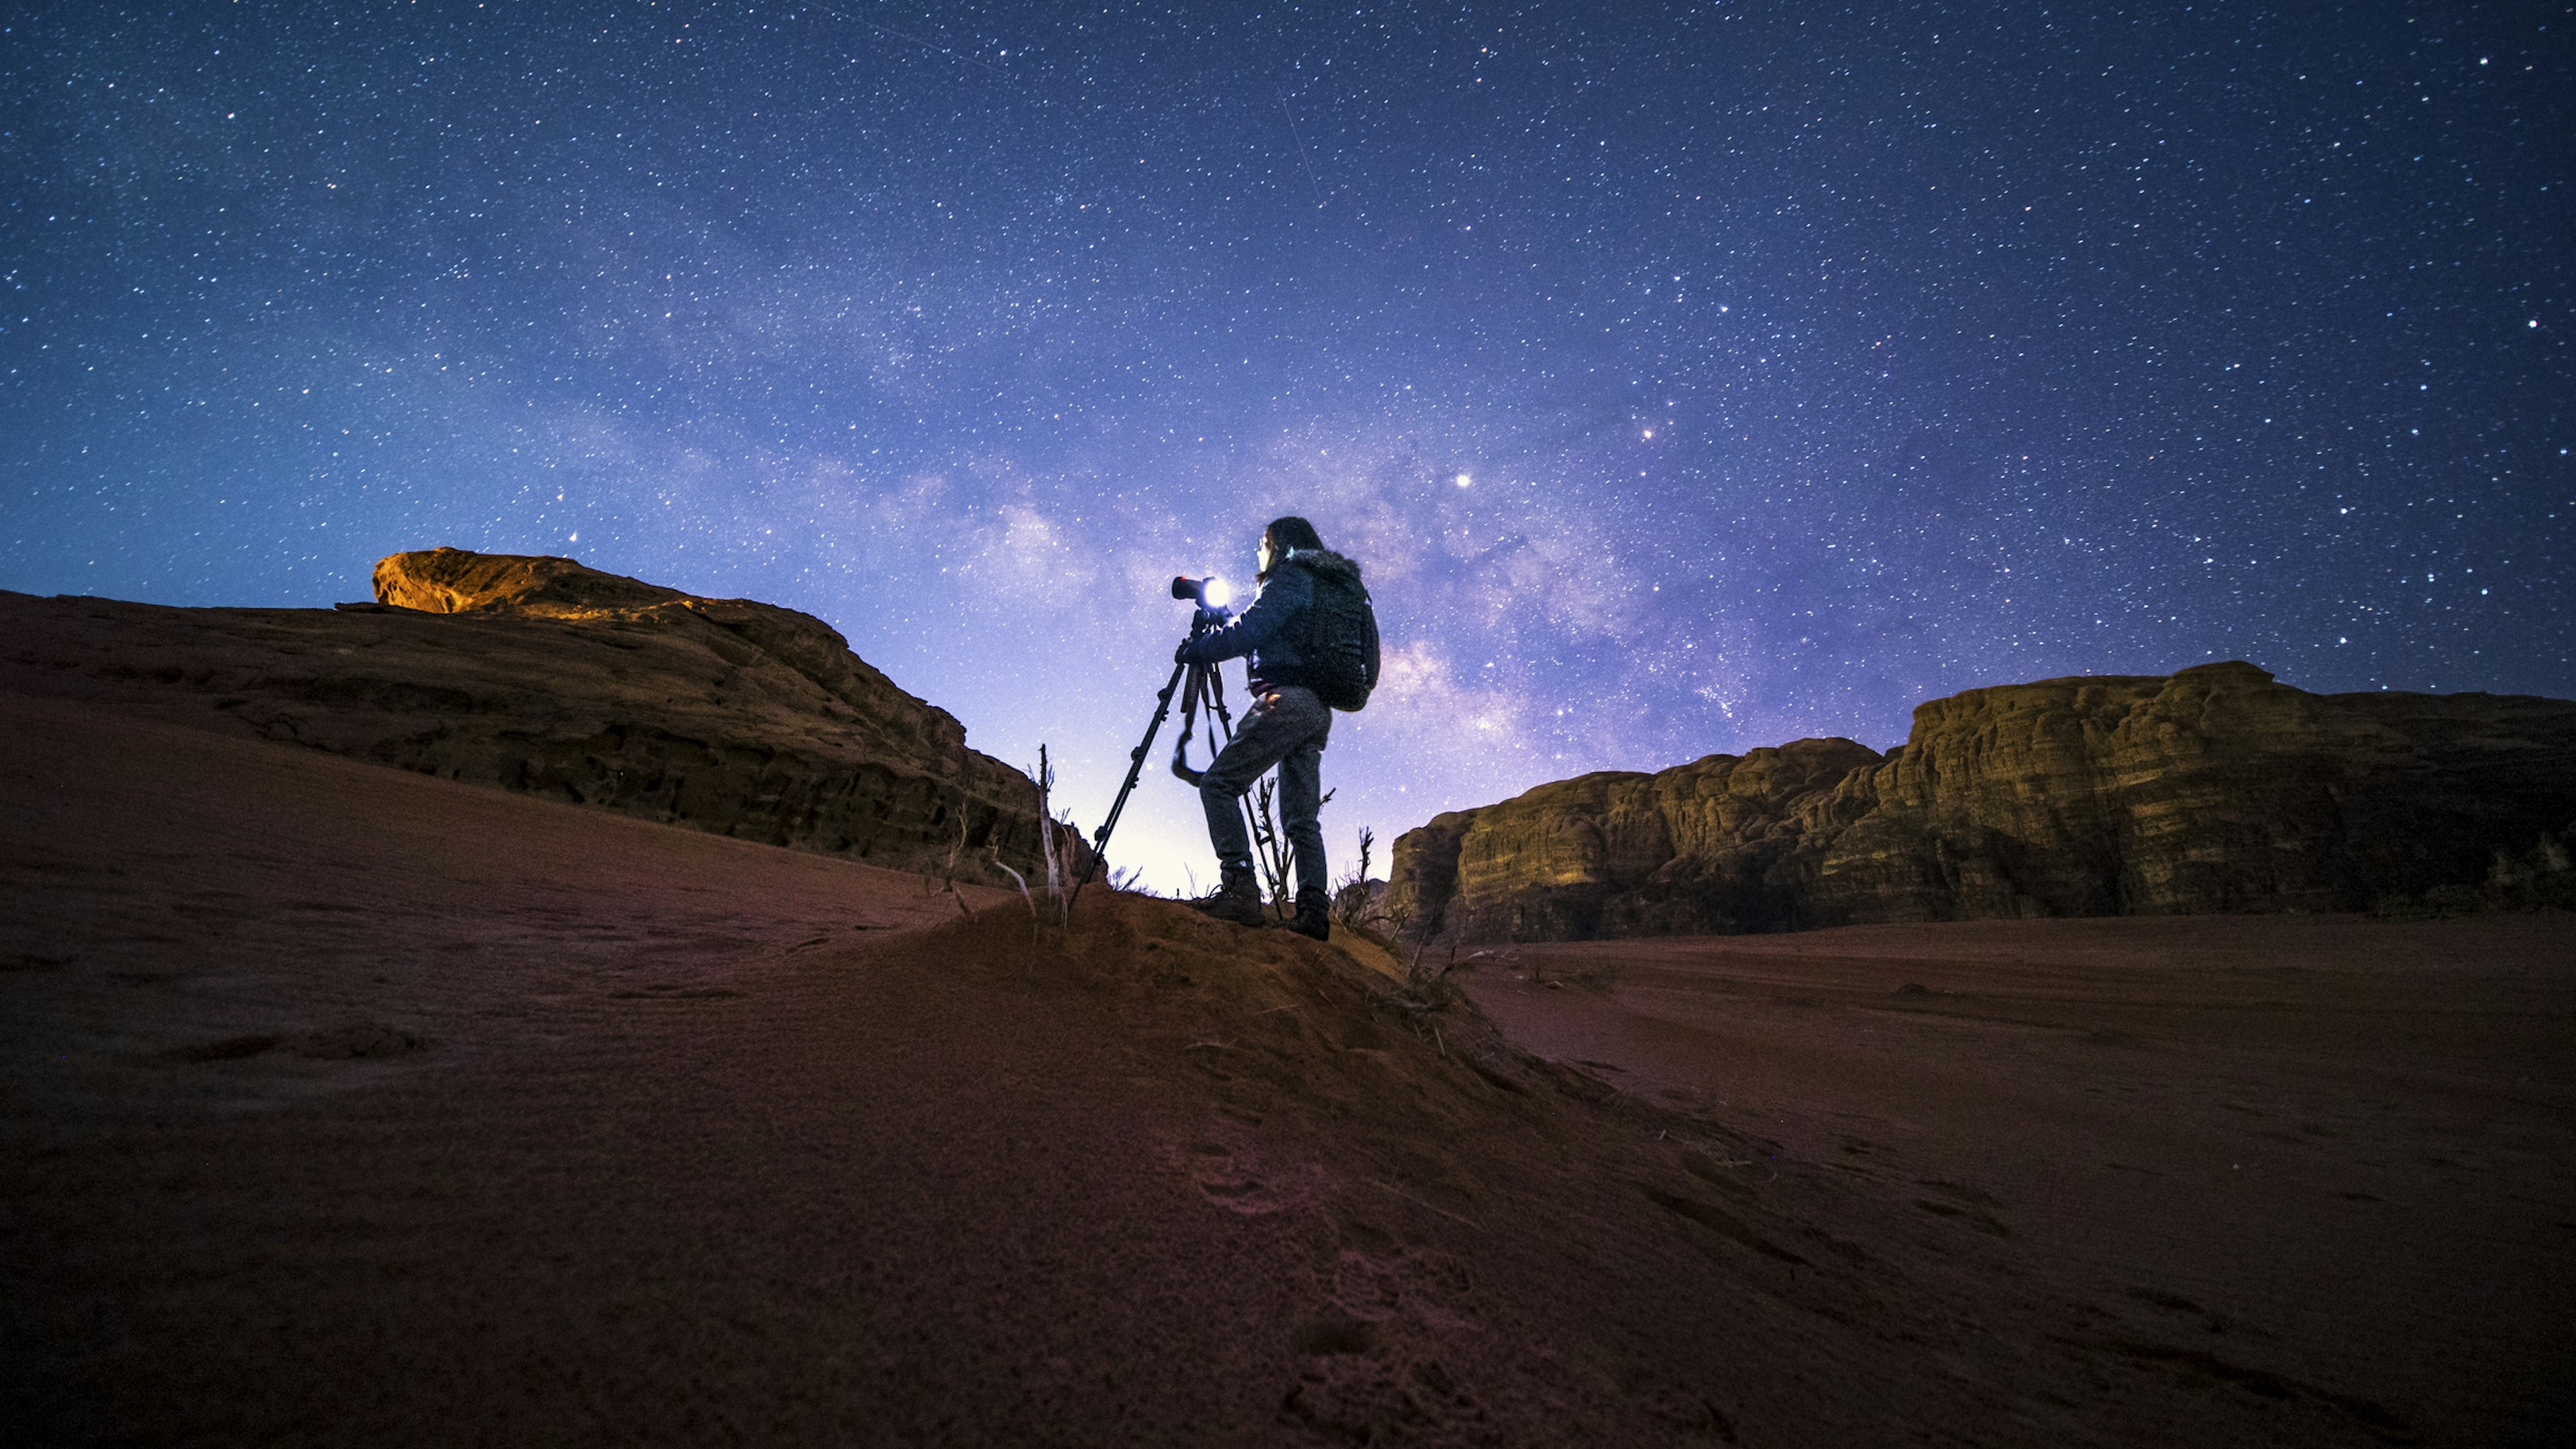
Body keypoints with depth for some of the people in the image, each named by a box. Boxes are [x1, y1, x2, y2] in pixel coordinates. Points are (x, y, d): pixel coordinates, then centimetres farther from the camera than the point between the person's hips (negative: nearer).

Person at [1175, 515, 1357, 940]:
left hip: (1284, 701, -9)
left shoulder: (1288, 580, -1)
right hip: (1318, 710, 9)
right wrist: (1229, 625, 31)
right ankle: (1313, 911, 0)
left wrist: (1191, 651, 1)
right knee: (1301, 817, 7)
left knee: (1219, 784, -9)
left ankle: (1239, 888, -19)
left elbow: (1247, 633, -11)